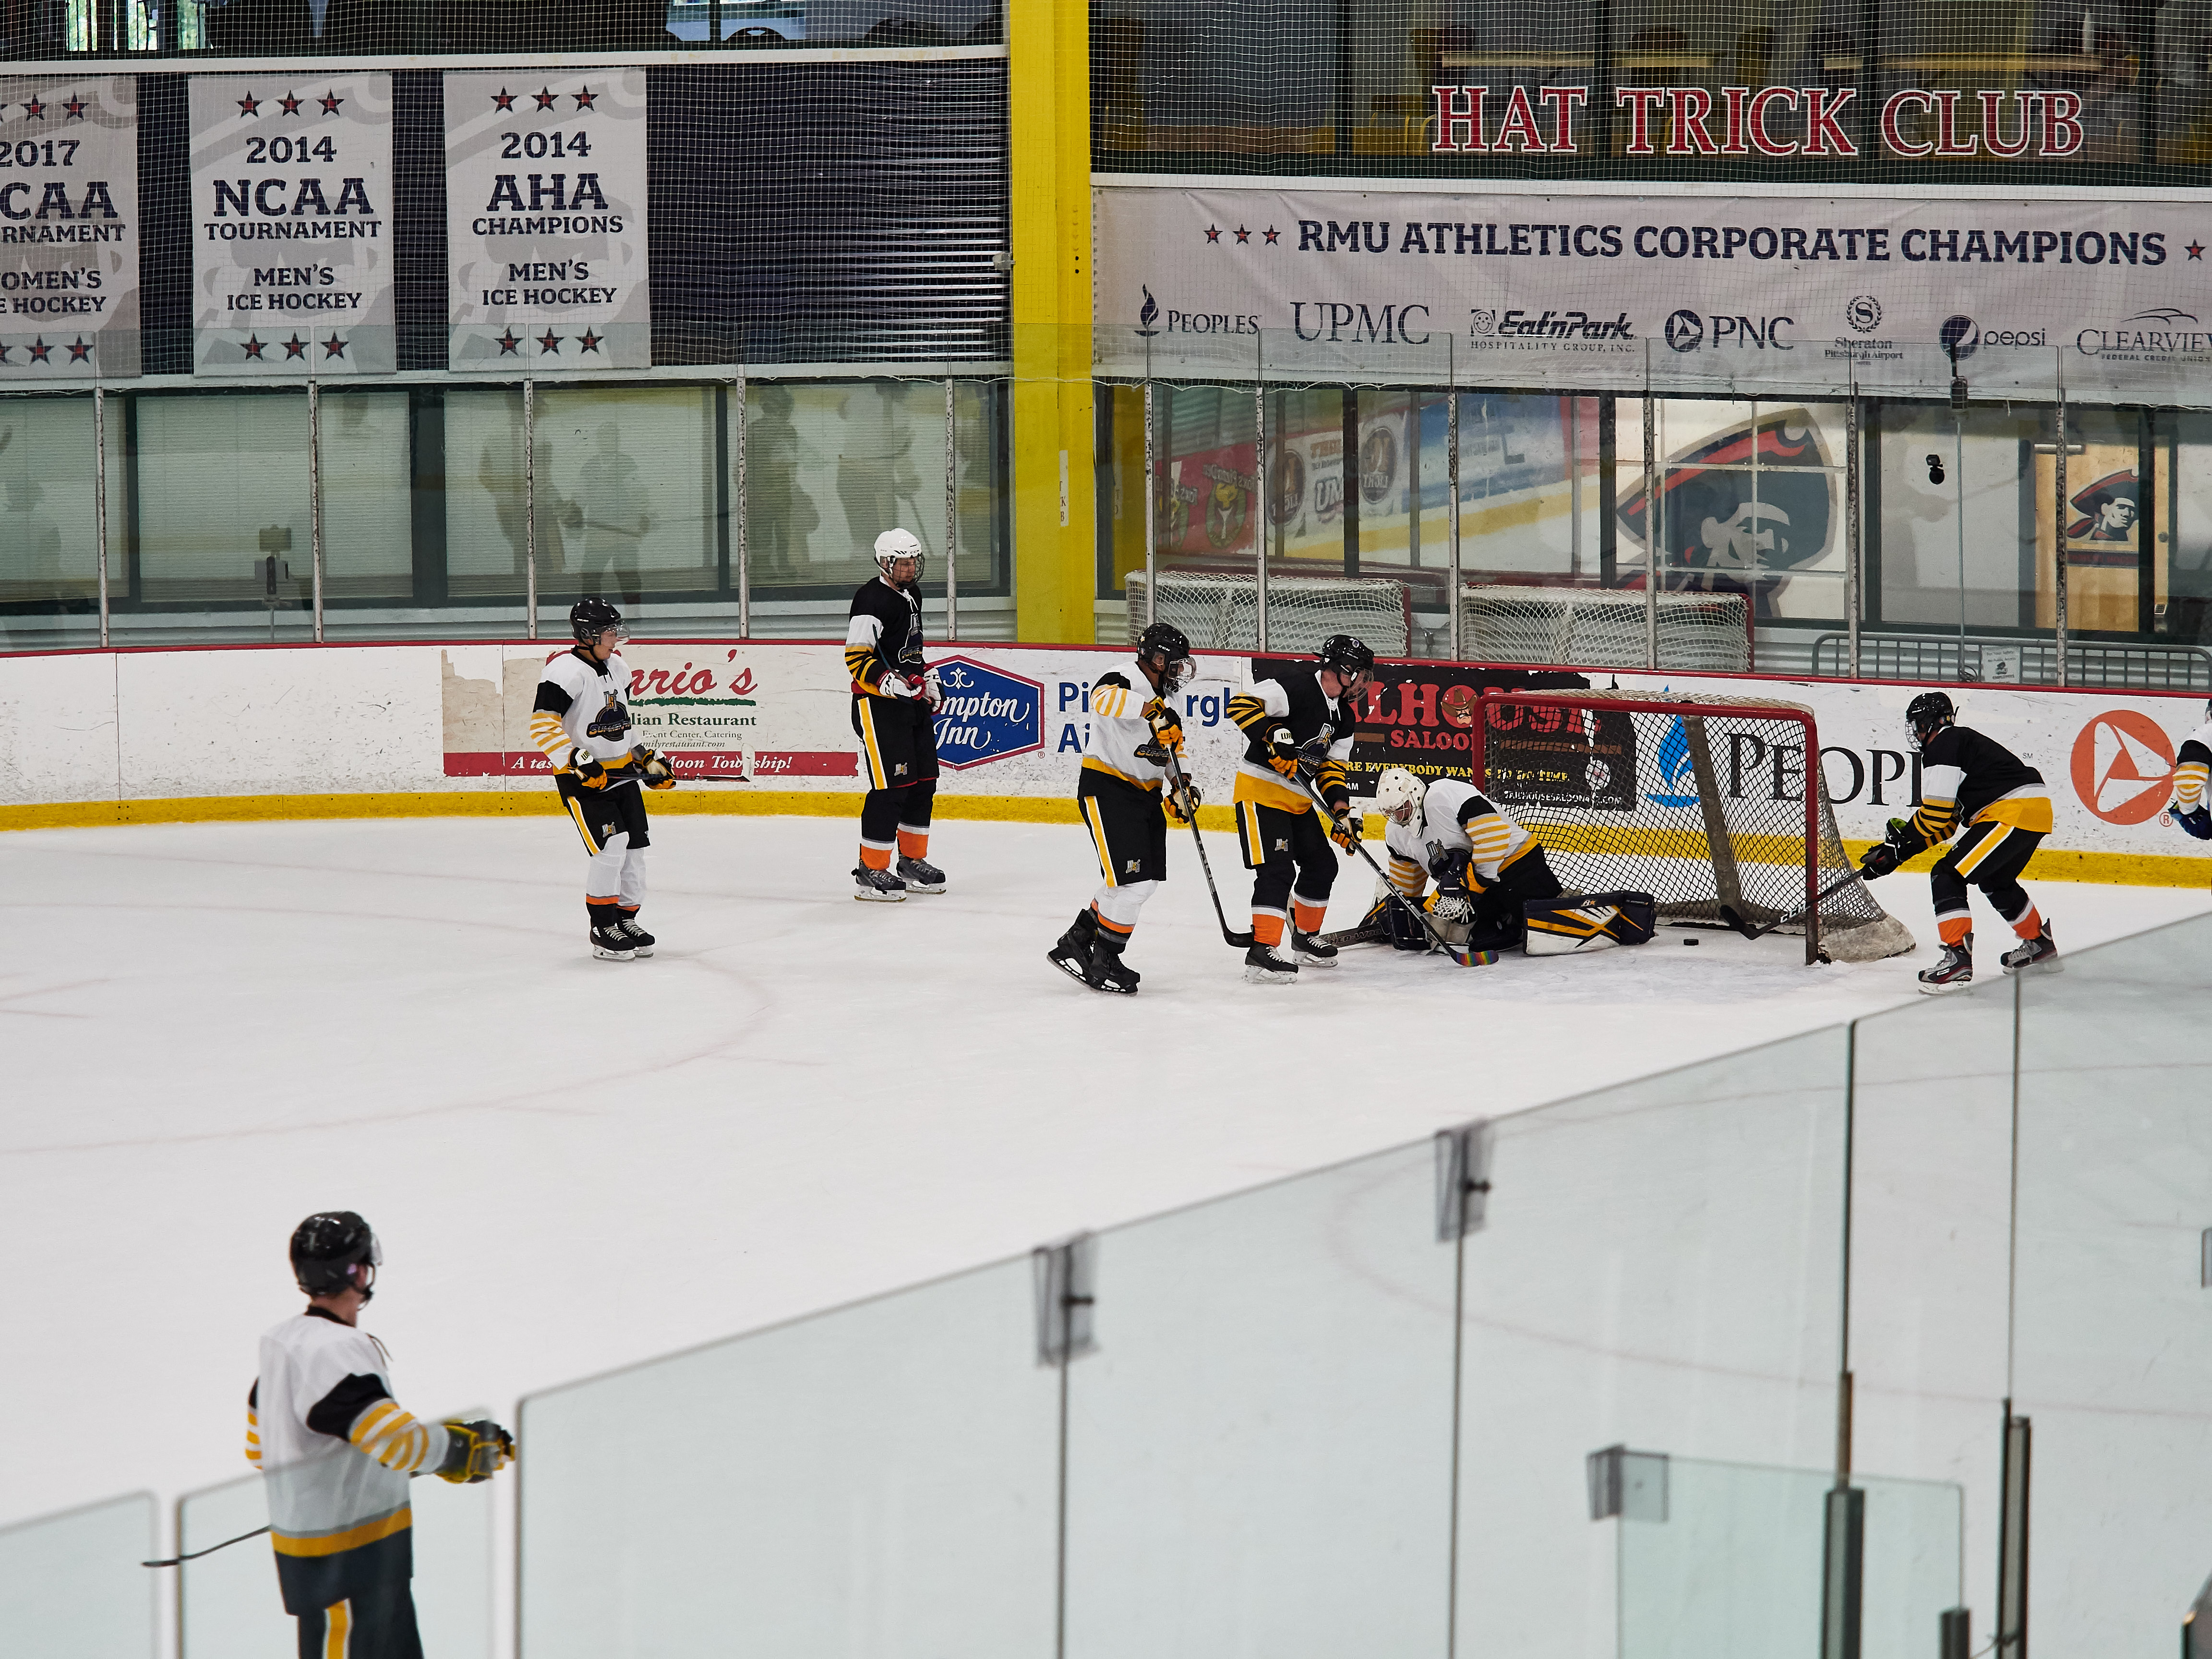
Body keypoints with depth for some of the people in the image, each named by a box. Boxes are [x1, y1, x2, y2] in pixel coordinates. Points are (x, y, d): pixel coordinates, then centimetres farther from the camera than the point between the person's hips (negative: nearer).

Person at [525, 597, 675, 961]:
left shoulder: (616, 668, 11)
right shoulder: (567, 670, -17)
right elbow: (542, 726, -25)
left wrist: (648, 757, 20)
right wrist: (578, 763, -29)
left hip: (621, 772, 8)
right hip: (582, 778, -8)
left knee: (634, 847, 8)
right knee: (611, 846, -17)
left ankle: (626, 921, 23)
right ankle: (603, 930, -7)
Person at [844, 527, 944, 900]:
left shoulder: (912, 595, 14)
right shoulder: (872, 600, -16)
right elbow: (856, 659, -21)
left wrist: (928, 684, 25)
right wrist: (892, 683, -32)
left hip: (912, 703, 10)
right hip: (877, 705, -10)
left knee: (923, 782, 13)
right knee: (892, 786, -12)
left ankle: (913, 862, 26)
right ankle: (871, 872, -8)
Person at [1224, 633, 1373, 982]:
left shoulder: (1344, 717, 10)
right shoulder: (1296, 687, -18)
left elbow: (1331, 769, 12)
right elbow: (1242, 705, -25)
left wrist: (1341, 813, -2)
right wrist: (1275, 738, -32)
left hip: (1298, 798, 10)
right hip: (1261, 790, -10)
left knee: (1322, 865, 16)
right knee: (1277, 870, -18)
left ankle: (1305, 939, 34)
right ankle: (1262, 953, -18)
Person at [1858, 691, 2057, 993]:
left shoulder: (1942, 746, -5)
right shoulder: (1961, 742, 26)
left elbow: (1936, 812, -12)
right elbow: (1946, 823, 25)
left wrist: (1901, 838, 5)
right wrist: (1900, 851, 20)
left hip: (2012, 814, -11)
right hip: (2036, 809, 11)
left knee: (1947, 877, -11)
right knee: (1995, 881, 33)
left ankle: (1958, 960, -20)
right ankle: (2040, 946, 48)